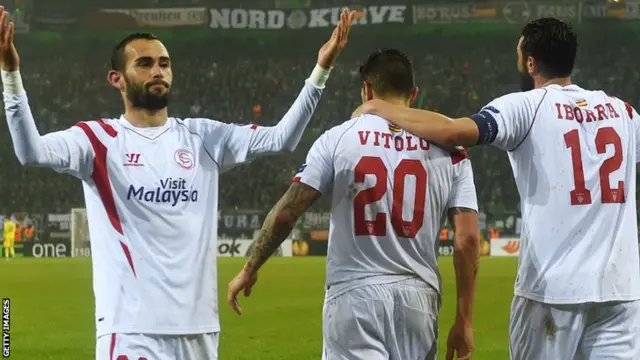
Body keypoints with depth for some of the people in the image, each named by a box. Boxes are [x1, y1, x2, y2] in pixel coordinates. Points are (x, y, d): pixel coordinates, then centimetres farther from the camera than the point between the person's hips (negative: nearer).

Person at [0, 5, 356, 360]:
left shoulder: (203, 138, 12)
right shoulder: (99, 140, 0)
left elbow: (281, 138, 5)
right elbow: (32, 152, -16)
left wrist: (321, 71, -5)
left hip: (198, 323, 5)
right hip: (131, 326, -5)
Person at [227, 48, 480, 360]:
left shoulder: (339, 138, 0)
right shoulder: (448, 149, 4)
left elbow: (286, 212, -3)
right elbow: (467, 238, -2)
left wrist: (250, 269, 10)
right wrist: (464, 320, 2)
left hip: (354, 295, -2)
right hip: (417, 297, 2)